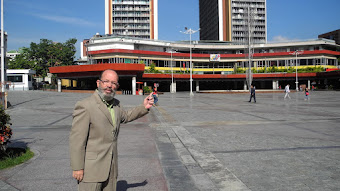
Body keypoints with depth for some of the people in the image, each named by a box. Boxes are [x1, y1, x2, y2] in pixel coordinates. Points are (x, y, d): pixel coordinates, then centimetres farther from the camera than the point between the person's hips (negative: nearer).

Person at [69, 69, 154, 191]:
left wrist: (144, 107, 14)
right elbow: (77, 139, -15)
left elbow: (126, 116, 28)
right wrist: (77, 168, -15)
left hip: (111, 167, 7)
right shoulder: (85, 106, -15)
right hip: (91, 169, -7)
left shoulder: (116, 104, 8)